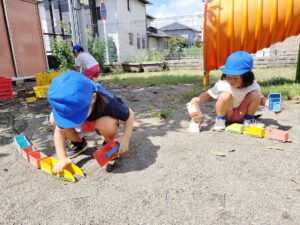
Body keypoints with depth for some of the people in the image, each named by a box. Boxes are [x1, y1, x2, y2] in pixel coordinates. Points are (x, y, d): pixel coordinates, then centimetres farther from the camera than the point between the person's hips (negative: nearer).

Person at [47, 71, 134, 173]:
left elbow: (130, 114, -25)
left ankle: (110, 143, -4)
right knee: (54, 119, -23)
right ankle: (78, 143, 4)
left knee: (106, 124, -41)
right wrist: (62, 158, -28)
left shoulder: (106, 103, -41)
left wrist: (125, 137, -39)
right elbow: (59, 130, -19)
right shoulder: (66, 108, -34)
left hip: (104, 119, -3)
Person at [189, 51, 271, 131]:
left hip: (241, 114, 3)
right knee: (226, 95, -34)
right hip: (227, 114, -3)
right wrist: (198, 99, -40)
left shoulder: (252, 86, -16)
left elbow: (261, 98, -4)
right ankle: (220, 119, -9)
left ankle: (249, 119, 2)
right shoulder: (222, 84, -25)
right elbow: (208, 94, -20)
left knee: (255, 94, -21)